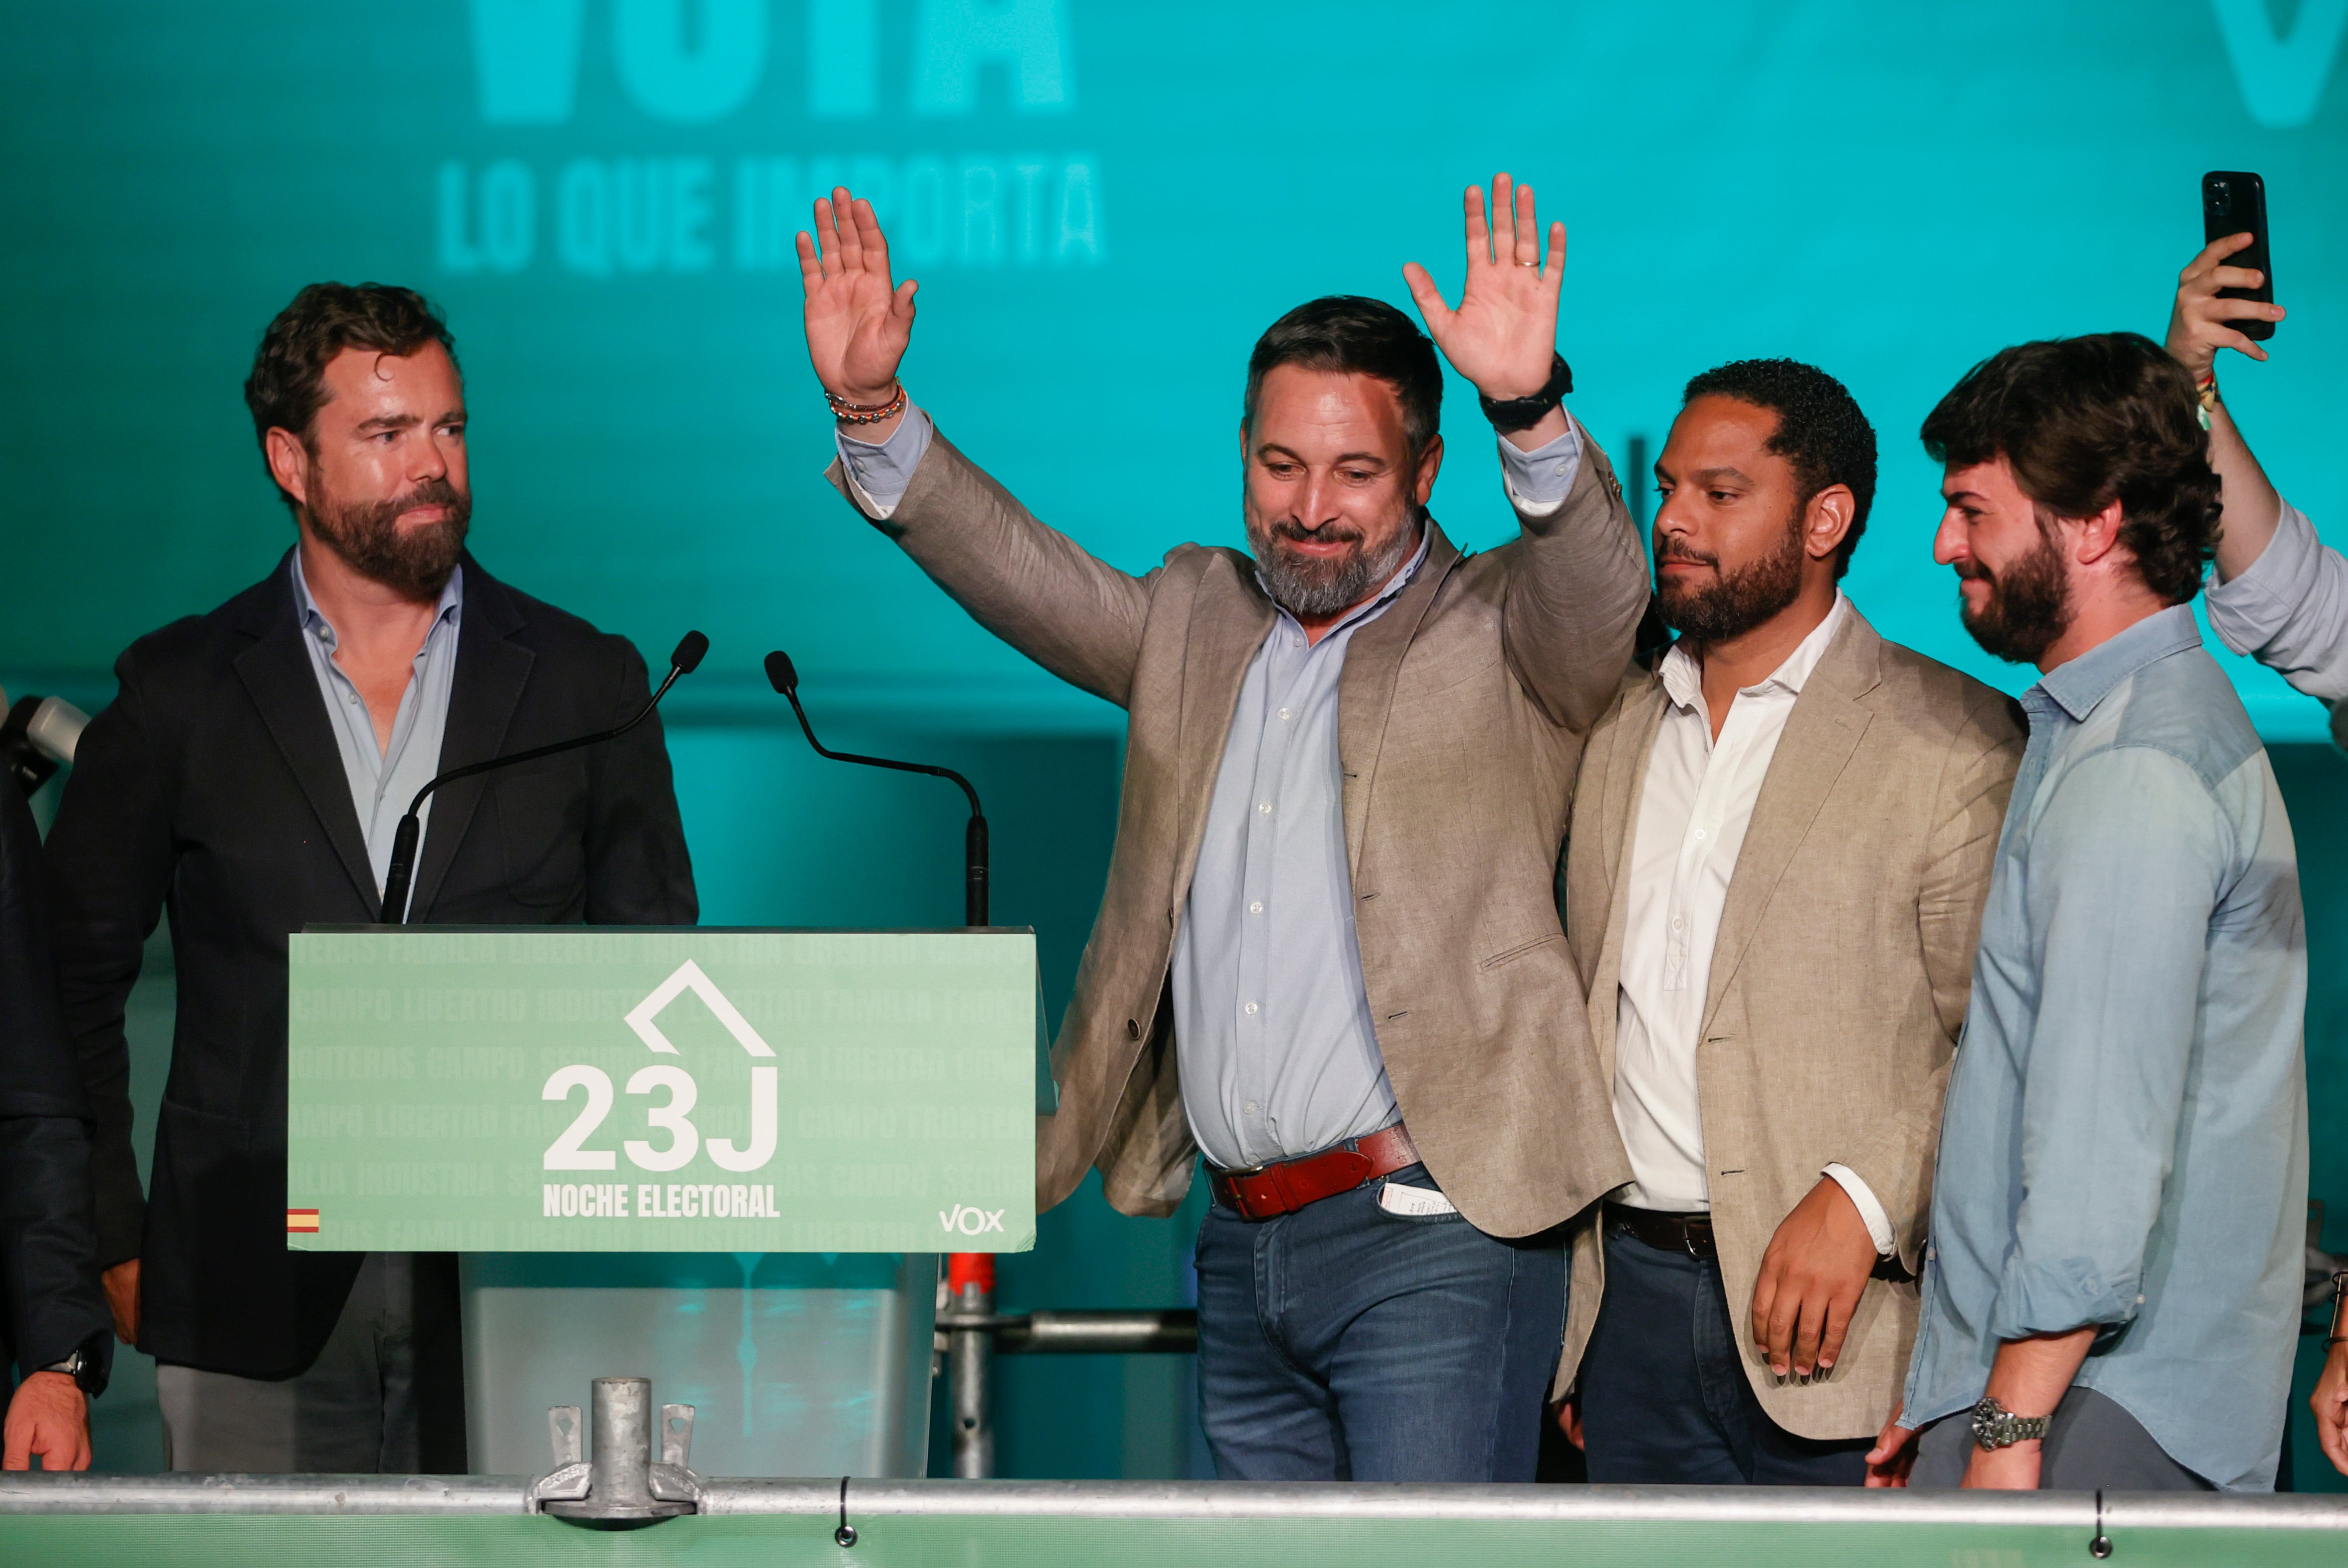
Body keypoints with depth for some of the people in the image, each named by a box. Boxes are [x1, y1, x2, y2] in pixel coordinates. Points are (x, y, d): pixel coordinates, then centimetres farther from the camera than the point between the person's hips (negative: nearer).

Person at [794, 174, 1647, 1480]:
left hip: (1432, 1236, -6)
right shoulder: (1195, 621, 17)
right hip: (1242, 1245, 6)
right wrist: (873, 411, -3)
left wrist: (1531, 414, -39)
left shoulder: (1499, 638, 0)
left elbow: (1597, 581, -19)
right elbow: (1016, 571, 13)